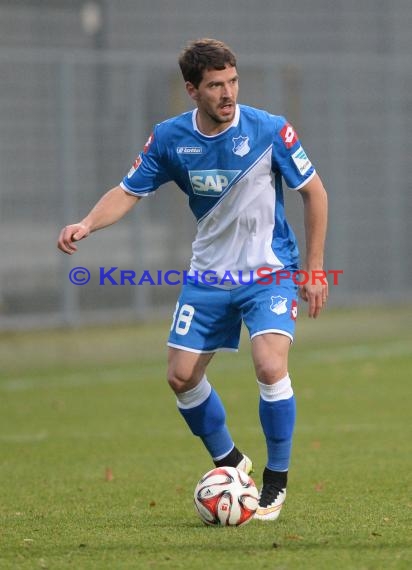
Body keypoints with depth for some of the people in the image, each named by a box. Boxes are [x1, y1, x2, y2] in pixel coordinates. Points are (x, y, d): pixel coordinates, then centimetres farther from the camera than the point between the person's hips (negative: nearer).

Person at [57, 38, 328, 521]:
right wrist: (88, 224, -19)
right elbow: (129, 191, 1)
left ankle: (276, 481, -2)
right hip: (208, 275, 4)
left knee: (271, 368, -22)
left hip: (269, 273, -4)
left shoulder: (270, 131, -16)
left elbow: (313, 191, -5)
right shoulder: (170, 138, -8)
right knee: (181, 377, 3)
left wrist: (314, 269, -4)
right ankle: (230, 463, 28)